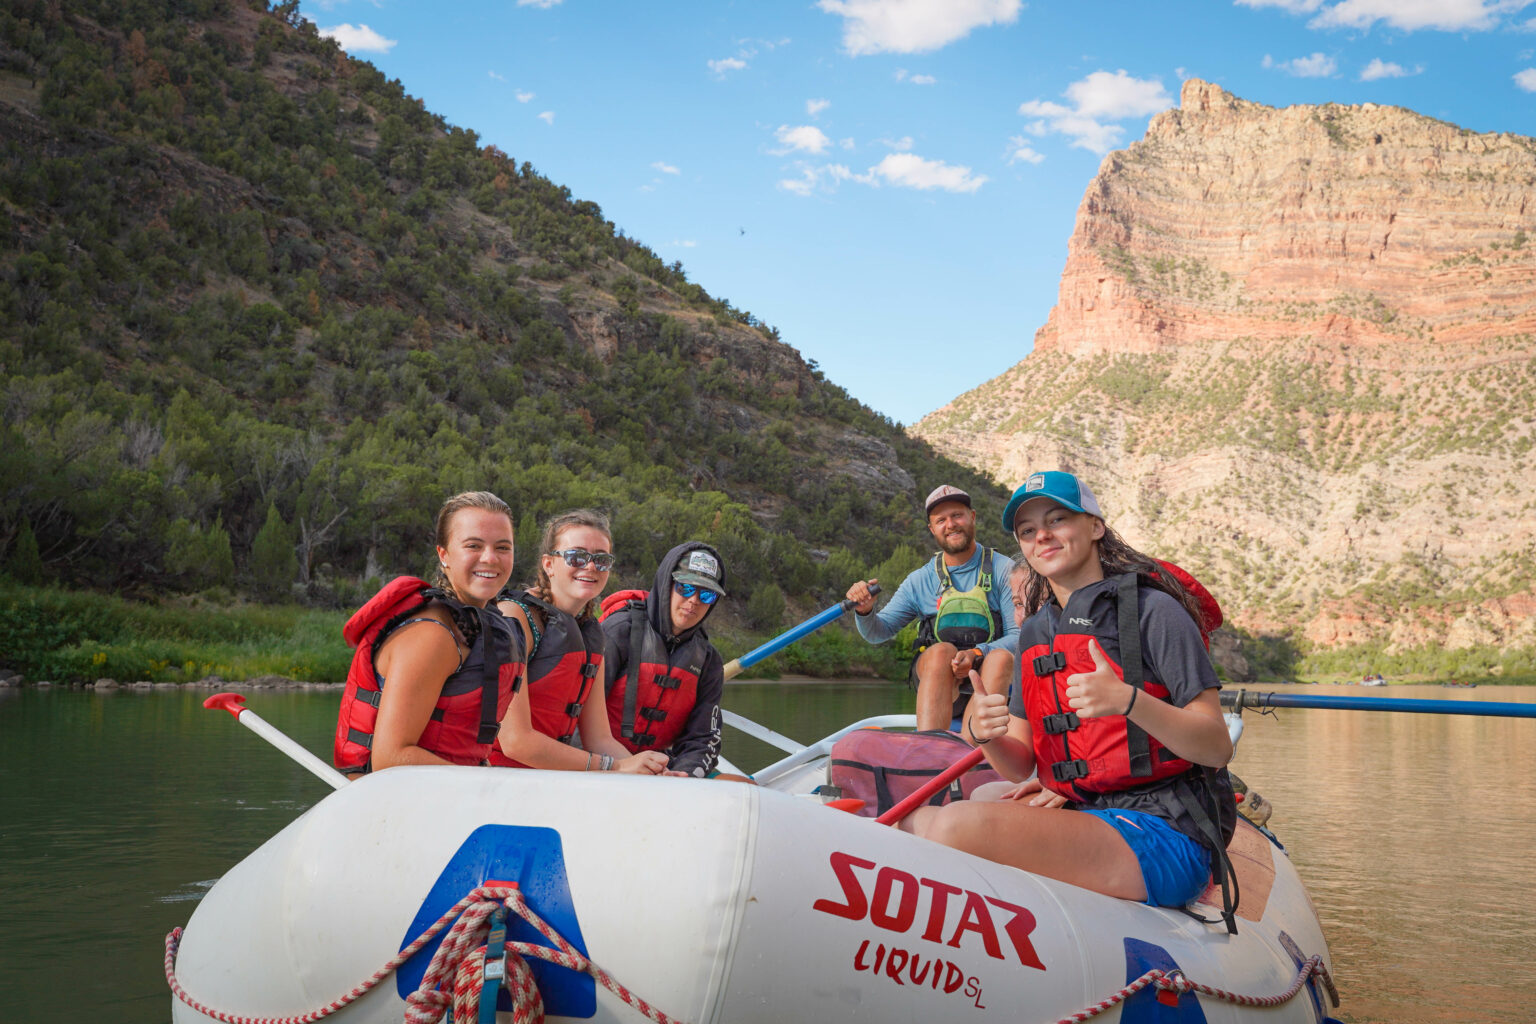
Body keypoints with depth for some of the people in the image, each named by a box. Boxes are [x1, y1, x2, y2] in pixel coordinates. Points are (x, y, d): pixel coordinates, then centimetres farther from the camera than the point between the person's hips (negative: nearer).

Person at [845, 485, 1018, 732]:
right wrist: (865, 611, -13)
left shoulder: (1003, 570, 4)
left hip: (987, 673, -1)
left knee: (1002, 658, -33)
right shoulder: (920, 580, 11)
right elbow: (878, 633, 11)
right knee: (942, 650, -32)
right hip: (933, 673, 1)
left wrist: (977, 654, -23)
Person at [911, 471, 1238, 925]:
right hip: (1082, 817, 7)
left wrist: (1127, 700, -27)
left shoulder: (1152, 611, -6)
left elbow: (1217, 748, -11)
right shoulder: (1035, 632, 15)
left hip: (1163, 833, -7)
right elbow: (1020, 766, 12)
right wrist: (986, 735, -11)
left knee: (962, 825, -27)